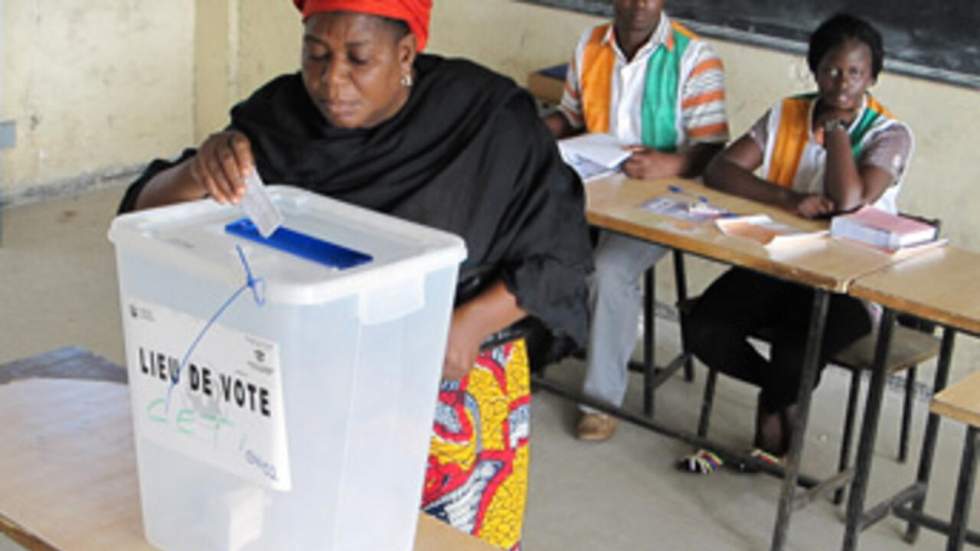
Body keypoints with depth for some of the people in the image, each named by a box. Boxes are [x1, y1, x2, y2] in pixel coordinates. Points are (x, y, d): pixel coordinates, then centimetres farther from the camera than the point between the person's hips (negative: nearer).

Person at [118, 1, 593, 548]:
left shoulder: (487, 118, -15)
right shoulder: (279, 118, -8)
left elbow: (559, 253, -7)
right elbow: (149, 218, -8)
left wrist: (473, 322, -23)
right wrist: (197, 174, -31)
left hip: (457, 403, -2)